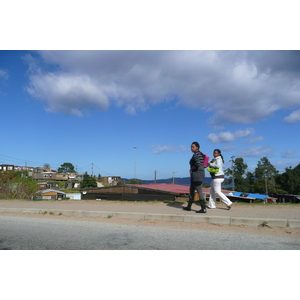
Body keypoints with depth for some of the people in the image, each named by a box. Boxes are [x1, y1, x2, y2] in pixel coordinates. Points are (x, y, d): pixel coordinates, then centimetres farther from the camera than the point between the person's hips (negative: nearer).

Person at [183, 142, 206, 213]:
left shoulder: (196, 154, -13)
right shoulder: (199, 154, 17)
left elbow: (198, 164, -29)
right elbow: (200, 164, 22)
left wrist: (191, 169, -12)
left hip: (196, 174, -11)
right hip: (197, 175, 11)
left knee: (199, 191, -6)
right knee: (191, 190, 17)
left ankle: (203, 209, 0)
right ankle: (189, 206, 27)